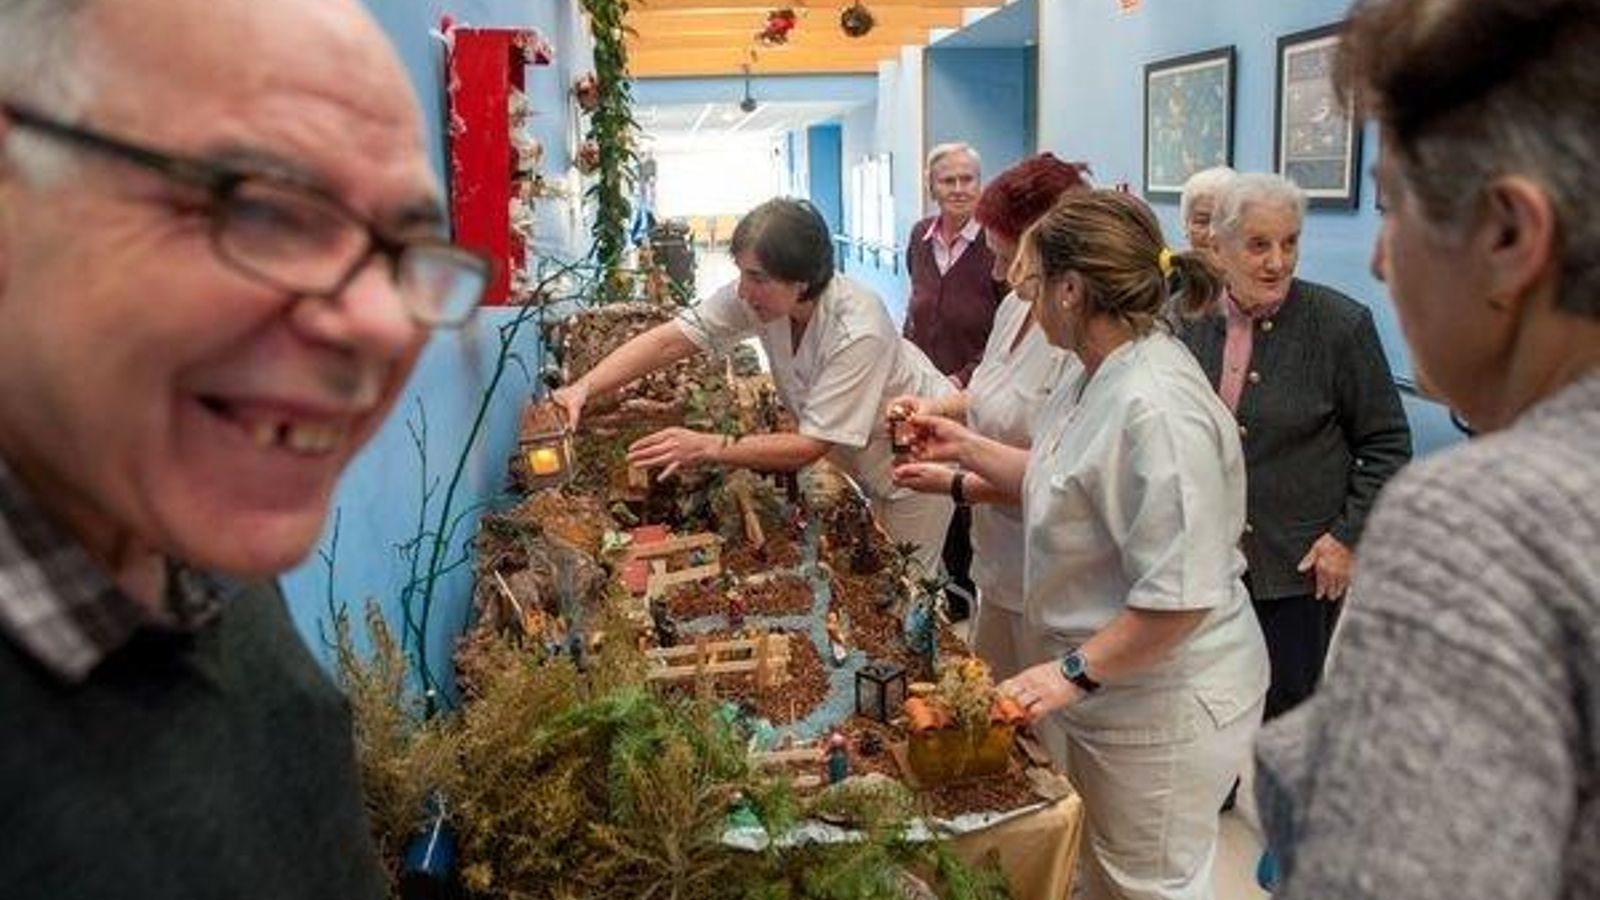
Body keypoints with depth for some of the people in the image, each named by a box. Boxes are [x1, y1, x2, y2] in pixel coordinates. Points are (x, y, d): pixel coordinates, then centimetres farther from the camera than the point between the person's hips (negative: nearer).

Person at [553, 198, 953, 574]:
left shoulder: (857, 332, -37)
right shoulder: (753, 295, -20)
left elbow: (809, 447, -35)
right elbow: (667, 341, -21)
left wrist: (707, 447, -40)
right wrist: (582, 389, -33)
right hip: (862, 461, 6)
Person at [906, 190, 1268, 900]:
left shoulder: (1156, 409, -30)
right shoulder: (1103, 375, 3)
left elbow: (1179, 595, -30)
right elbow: (1062, 483, 17)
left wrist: (1074, 671, -24)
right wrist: (964, 447, 14)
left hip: (1162, 704, -9)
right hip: (1110, 693, 10)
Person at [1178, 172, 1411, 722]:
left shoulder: (1342, 326, -9)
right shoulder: (1191, 321, 2)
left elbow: (1388, 444, -3)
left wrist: (1349, 537, -8)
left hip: (1301, 569, -3)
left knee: (1285, 708, 5)